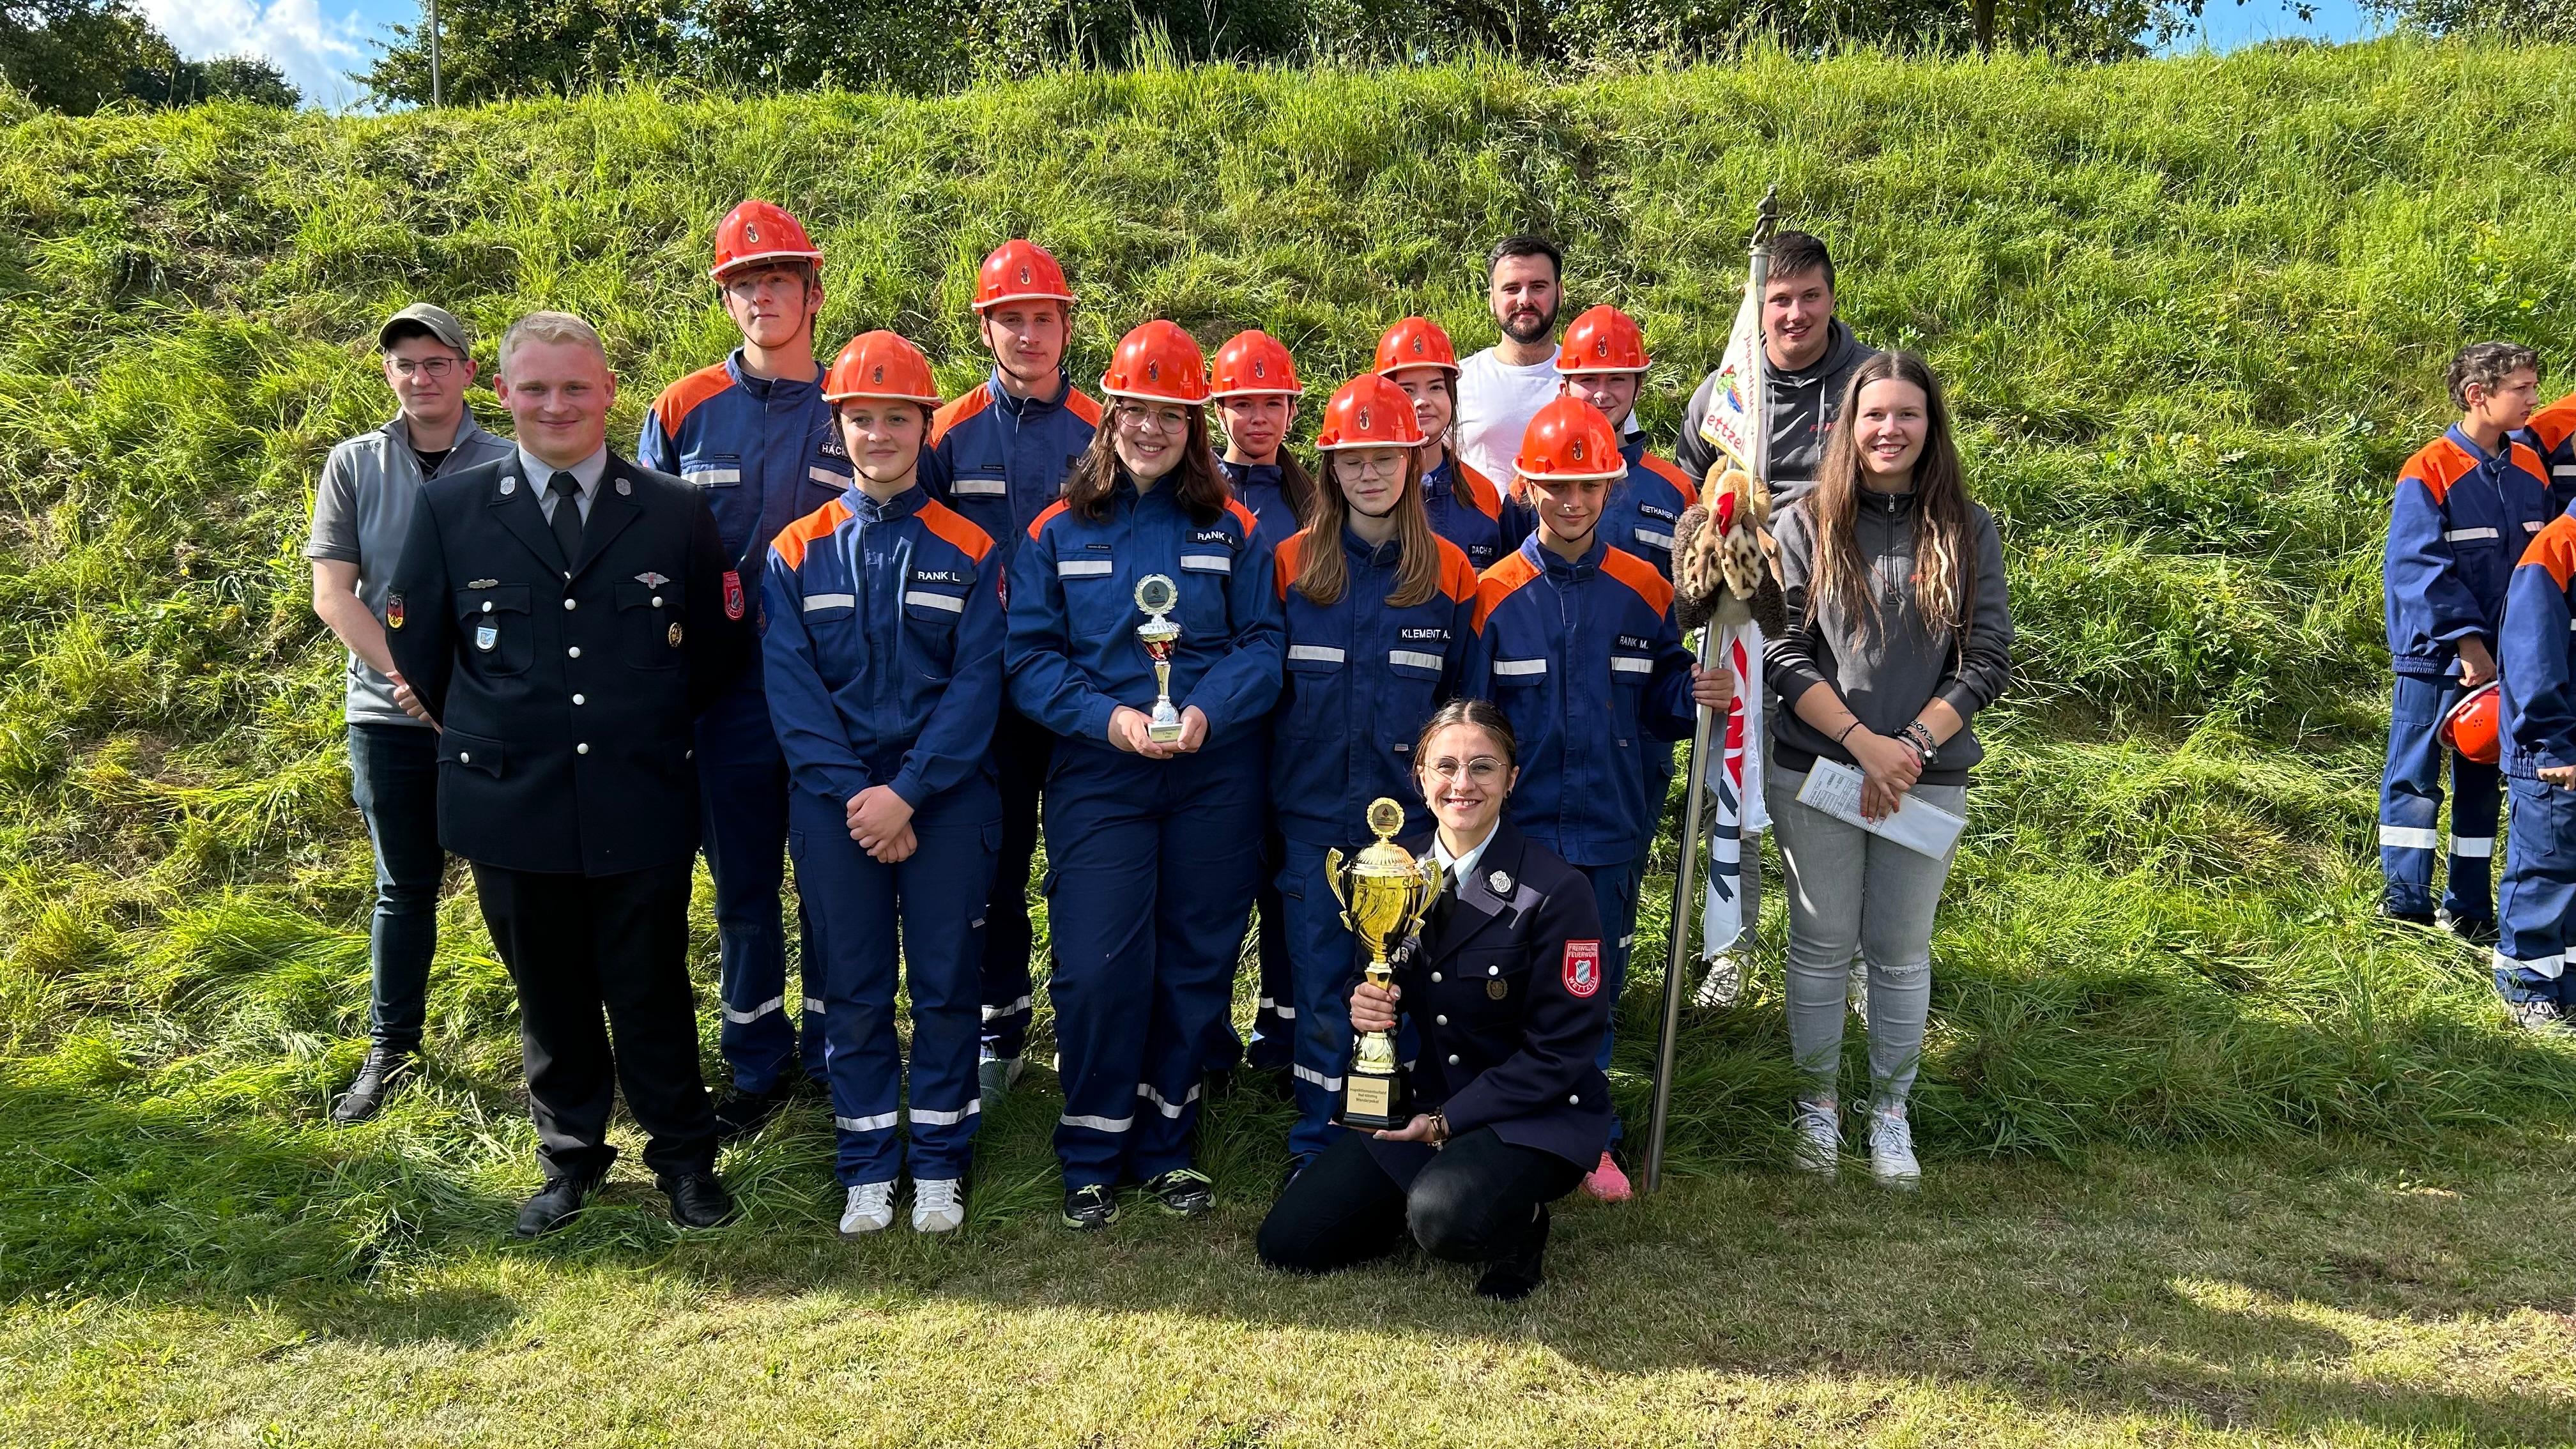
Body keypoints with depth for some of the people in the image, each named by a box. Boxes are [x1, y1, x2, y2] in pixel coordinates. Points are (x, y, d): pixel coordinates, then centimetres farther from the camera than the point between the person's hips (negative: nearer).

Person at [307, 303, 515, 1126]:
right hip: (388, 714, 2)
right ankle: (390, 1049, 24)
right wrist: (408, 676, -11)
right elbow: (333, 594, 0)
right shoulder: (354, 465, 4)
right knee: (405, 888, 11)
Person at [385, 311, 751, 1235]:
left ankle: (683, 1157, 26)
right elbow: (415, 653, 9)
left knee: (652, 992, 8)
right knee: (549, 997, 14)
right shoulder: (449, 510, 2)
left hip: (641, 808, -1)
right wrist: (488, 740, 11)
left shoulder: (677, 512, 0)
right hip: (512, 810, 1)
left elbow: (722, 648, 8)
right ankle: (571, 1157, 32)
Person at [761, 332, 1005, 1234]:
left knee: (946, 980, 5)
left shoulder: (968, 552, 2)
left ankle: (940, 1163, 19)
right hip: (833, 801, 1)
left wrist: (906, 792, -15)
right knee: (852, 984, 7)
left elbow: (977, 684, -5)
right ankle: (867, 1168, 21)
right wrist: (853, 796, -13)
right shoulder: (797, 554, 6)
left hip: (947, 797, -1)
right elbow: (791, 688, -2)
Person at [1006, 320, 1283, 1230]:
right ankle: (1092, 1156, 14)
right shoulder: (1059, 531, 5)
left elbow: (1264, 642, 3)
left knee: (1196, 965, 8)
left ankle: (1165, 1147, 24)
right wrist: (1105, 716, -15)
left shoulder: (1230, 529, 7)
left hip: (1215, 777, 1)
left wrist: (1209, 709, -16)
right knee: (1097, 968, -5)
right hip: (1097, 777, -1)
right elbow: (1028, 657, 0)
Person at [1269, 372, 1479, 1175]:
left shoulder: (1449, 571, 4)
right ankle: (1317, 1145, 18)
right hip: (1315, 808, 0)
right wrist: (1276, 774, 2)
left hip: (1411, 808, 0)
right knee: (1319, 975, 5)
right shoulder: (1292, 562, 3)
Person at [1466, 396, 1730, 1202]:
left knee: (1594, 990, 11)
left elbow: (1658, 707, 8)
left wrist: (1698, 698, -13)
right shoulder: (1493, 595, -3)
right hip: (1517, 832, -2)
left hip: (1609, 832, 2)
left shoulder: (1644, 591, 3)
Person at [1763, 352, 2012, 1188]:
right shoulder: (1807, 525, -1)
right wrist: (1863, 740, -15)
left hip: (1928, 780, 1)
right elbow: (1781, 652, -6)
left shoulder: (1967, 532, 3)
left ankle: (1890, 1110, 26)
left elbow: (1988, 660, -1)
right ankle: (1818, 1103, 26)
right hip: (1815, 772, -1)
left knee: (1901, 953, 10)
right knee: (1822, 946, 8)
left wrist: (1912, 747, -12)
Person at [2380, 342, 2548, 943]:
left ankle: (2469, 910, 22)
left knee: (2481, 780, 13)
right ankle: (2406, 907, 9)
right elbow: (2418, 567, -17)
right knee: (2415, 779, 0)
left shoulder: (2531, 470, 5)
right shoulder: (2429, 472, -13)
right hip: (2435, 656, -6)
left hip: (2501, 657, 6)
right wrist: (2465, 640, -20)